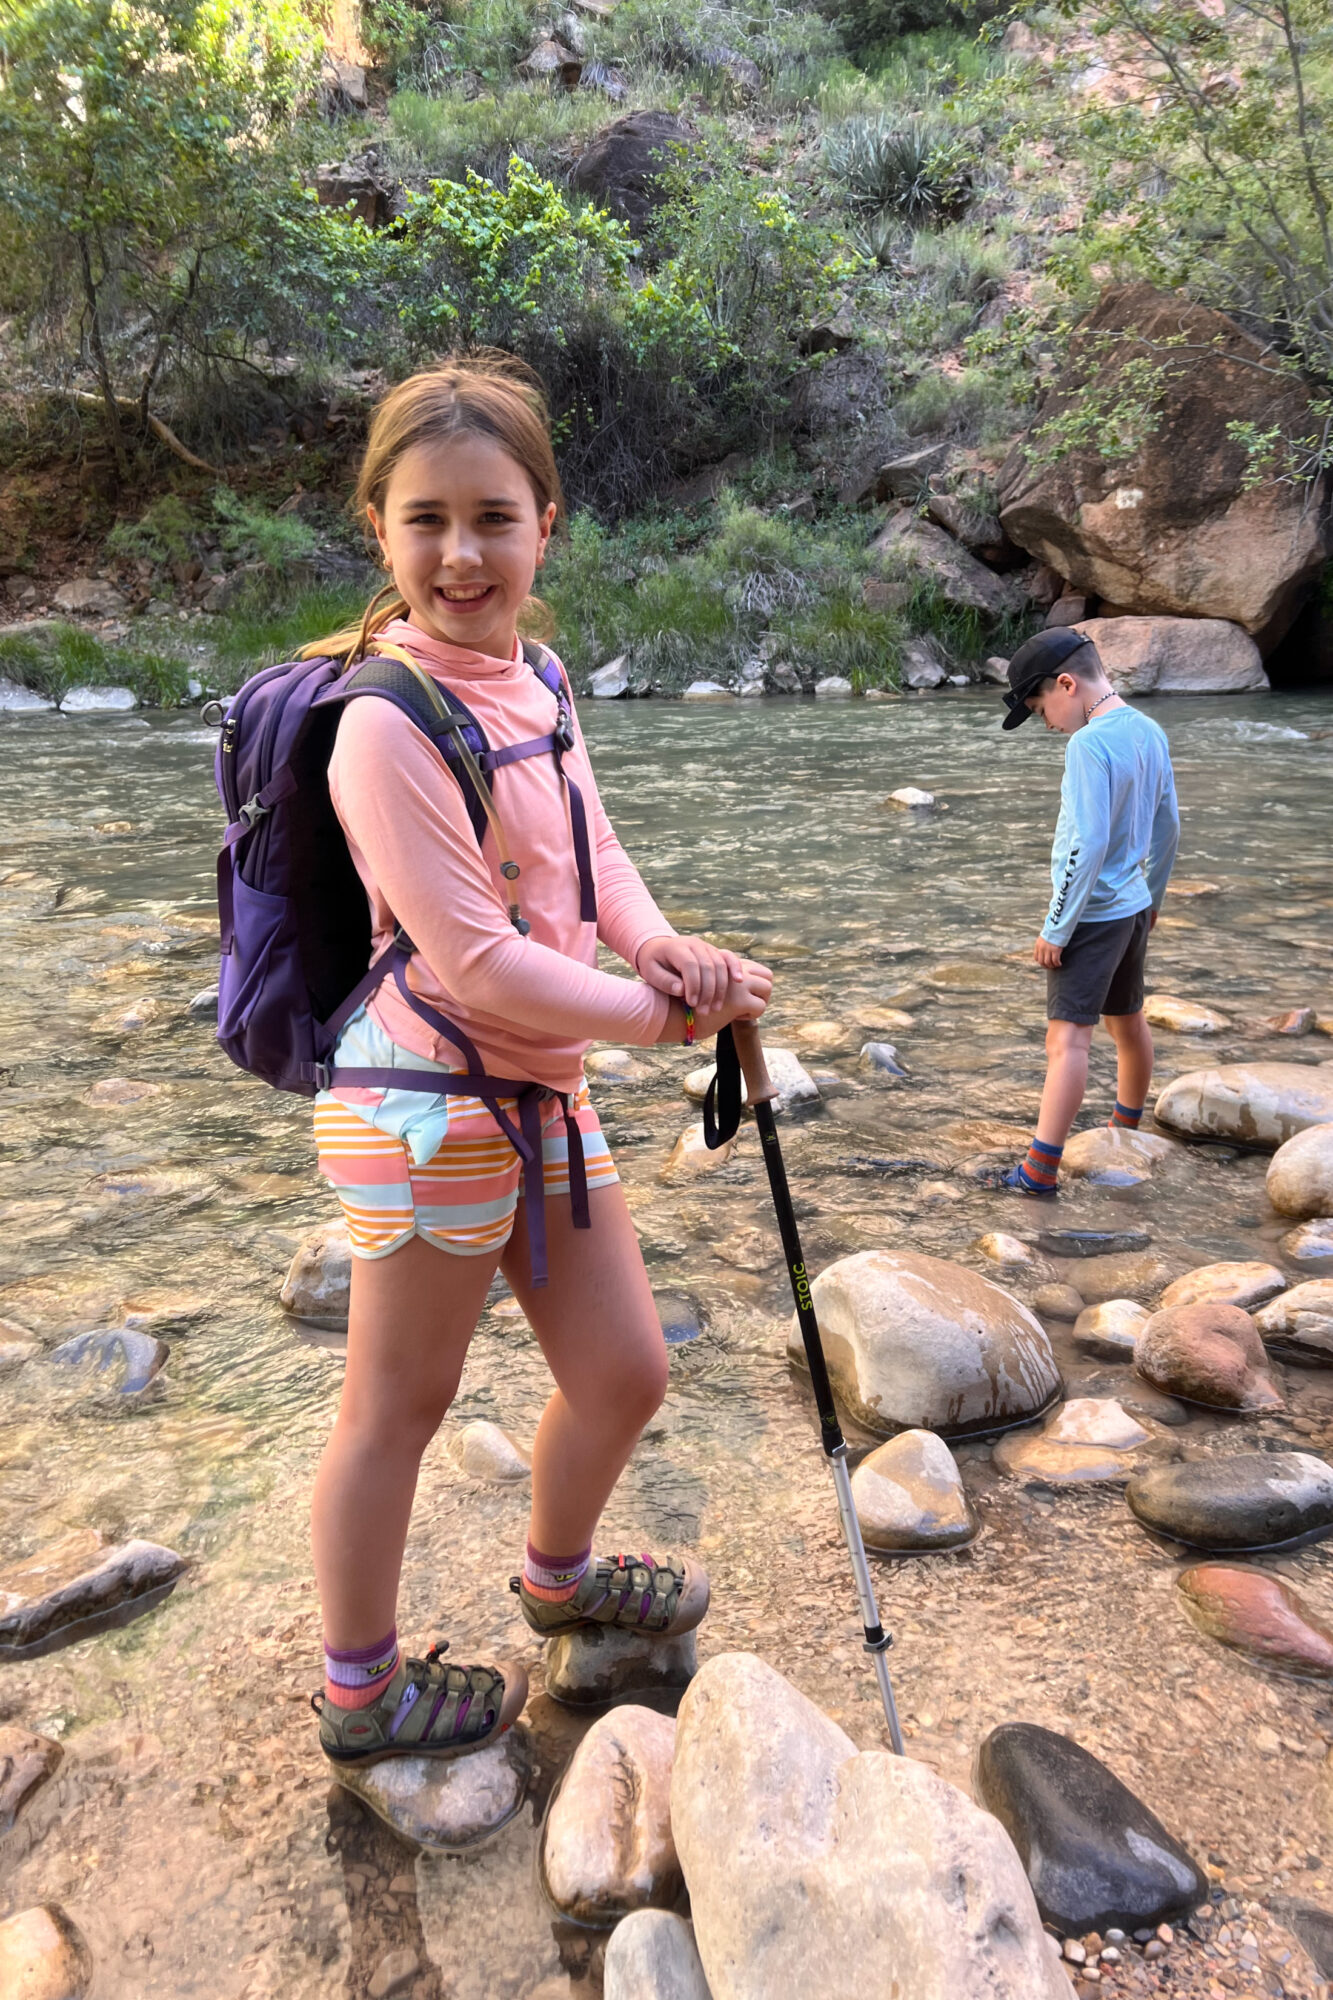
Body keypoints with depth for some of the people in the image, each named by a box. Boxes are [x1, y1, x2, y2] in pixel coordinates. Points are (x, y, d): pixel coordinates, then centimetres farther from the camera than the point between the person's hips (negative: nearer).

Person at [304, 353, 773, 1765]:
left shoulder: (536, 681, 6)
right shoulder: (387, 726, -20)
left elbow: (593, 853, 13)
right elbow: (477, 965, -21)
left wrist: (660, 943, -8)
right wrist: (666, 1013, -12)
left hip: (545, 1090, 8)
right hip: (432, 1104, -8)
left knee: (625, 1371, 18)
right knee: (397, 1407, 10)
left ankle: (560, 1575, 48)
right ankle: (361, 1695, 34)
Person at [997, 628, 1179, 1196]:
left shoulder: (1088, 744, -21)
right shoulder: (1150, 733, 6)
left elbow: (1088, 844, -24)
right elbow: (1167, 827, 14)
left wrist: (1056, 928, -18)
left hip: (1093, 913, -9)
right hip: (1133, 905, 9)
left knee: (1068, 1036, -11)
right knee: (1128, 1022, 21)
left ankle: (1040, 1170, -12)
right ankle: (1125, 1133, 39)